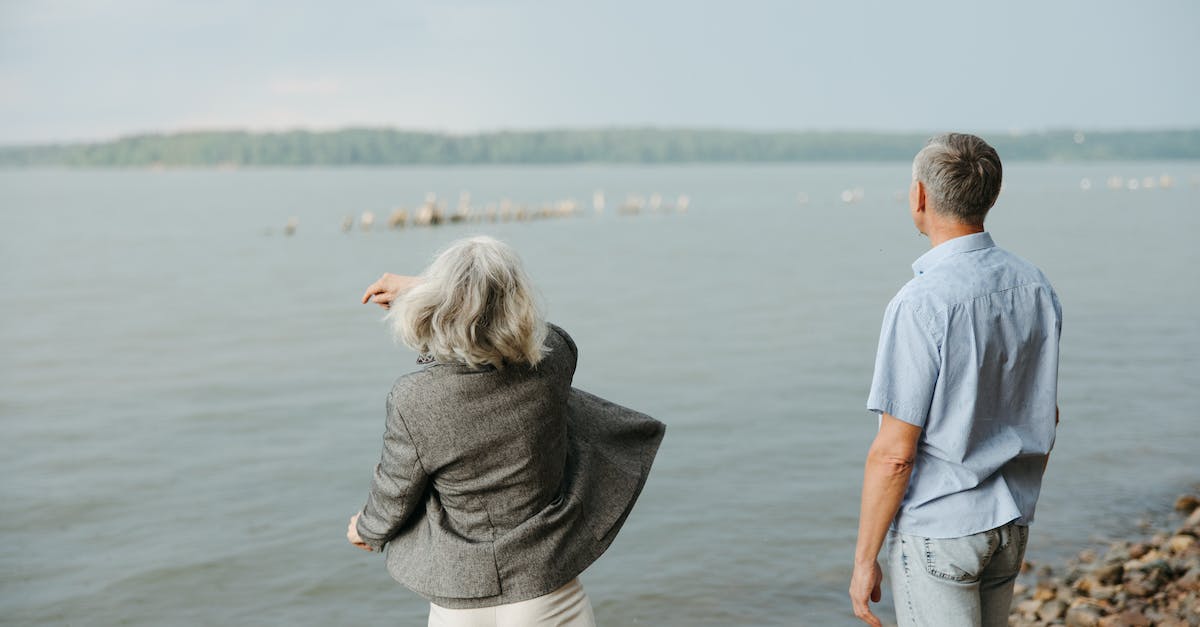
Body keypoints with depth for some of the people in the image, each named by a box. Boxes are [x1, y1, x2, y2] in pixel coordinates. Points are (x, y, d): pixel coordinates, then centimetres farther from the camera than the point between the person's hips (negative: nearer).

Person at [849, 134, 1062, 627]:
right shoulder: (1035, 287, 2)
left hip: (935, 532, -7)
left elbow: (894, 453, -20)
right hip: (1010, 528, 7)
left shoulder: (922, 303, -21)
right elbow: (1046, 416, 12)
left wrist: (864, 559, -11)